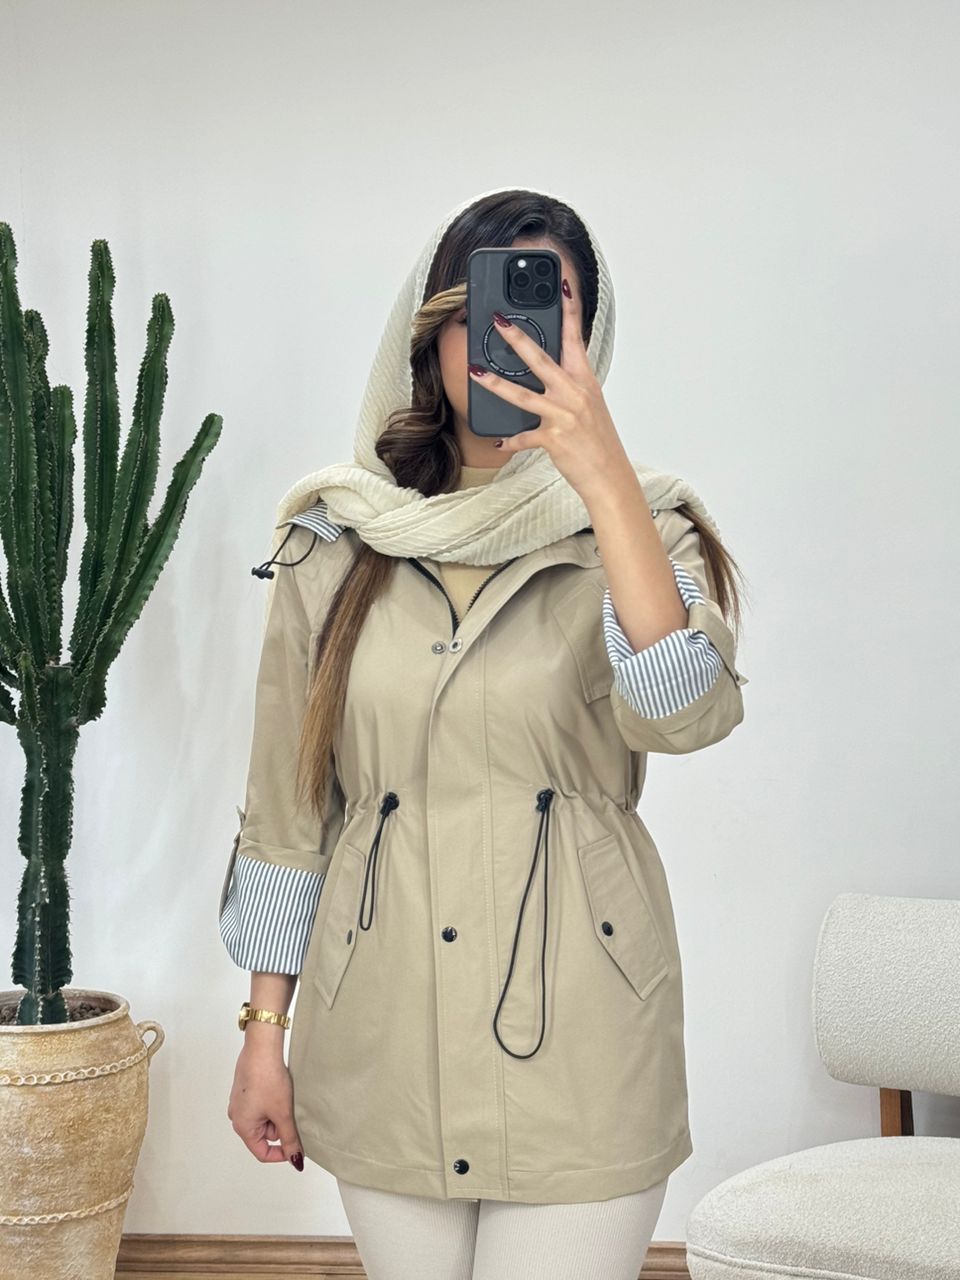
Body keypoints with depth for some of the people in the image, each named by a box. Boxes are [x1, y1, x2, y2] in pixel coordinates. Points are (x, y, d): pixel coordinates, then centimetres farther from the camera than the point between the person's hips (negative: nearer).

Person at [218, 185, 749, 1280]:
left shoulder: (640, 524, -1)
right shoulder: (335, 538, 3)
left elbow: (683, 713, -22)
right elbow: (285, 807, 7)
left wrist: (599, 467, -26)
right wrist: (263, 1032, 7)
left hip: (578, 1039, -1)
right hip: (382, 1037, 2)